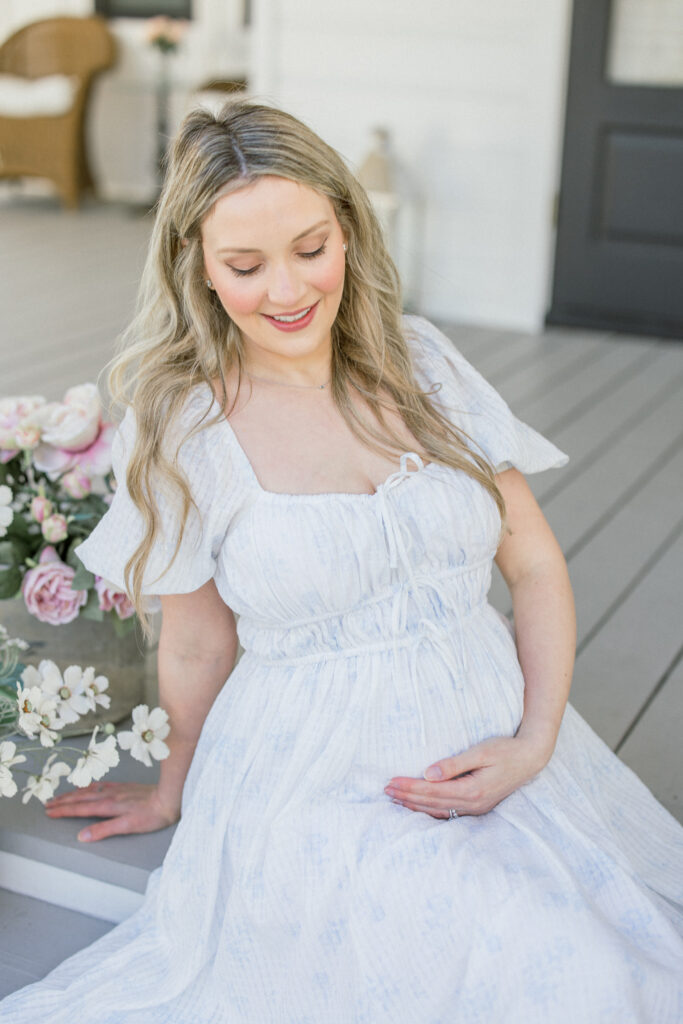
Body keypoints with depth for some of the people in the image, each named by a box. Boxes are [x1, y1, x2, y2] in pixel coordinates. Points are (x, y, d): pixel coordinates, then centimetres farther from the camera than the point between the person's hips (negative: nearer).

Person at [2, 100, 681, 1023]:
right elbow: (197, 650, 5)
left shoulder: (421, 361, 2)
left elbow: (536, 566, 5)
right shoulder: (181, 427, -7)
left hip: (492, 758, 4)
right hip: (318, 785, -3)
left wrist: (535, 743, -8)